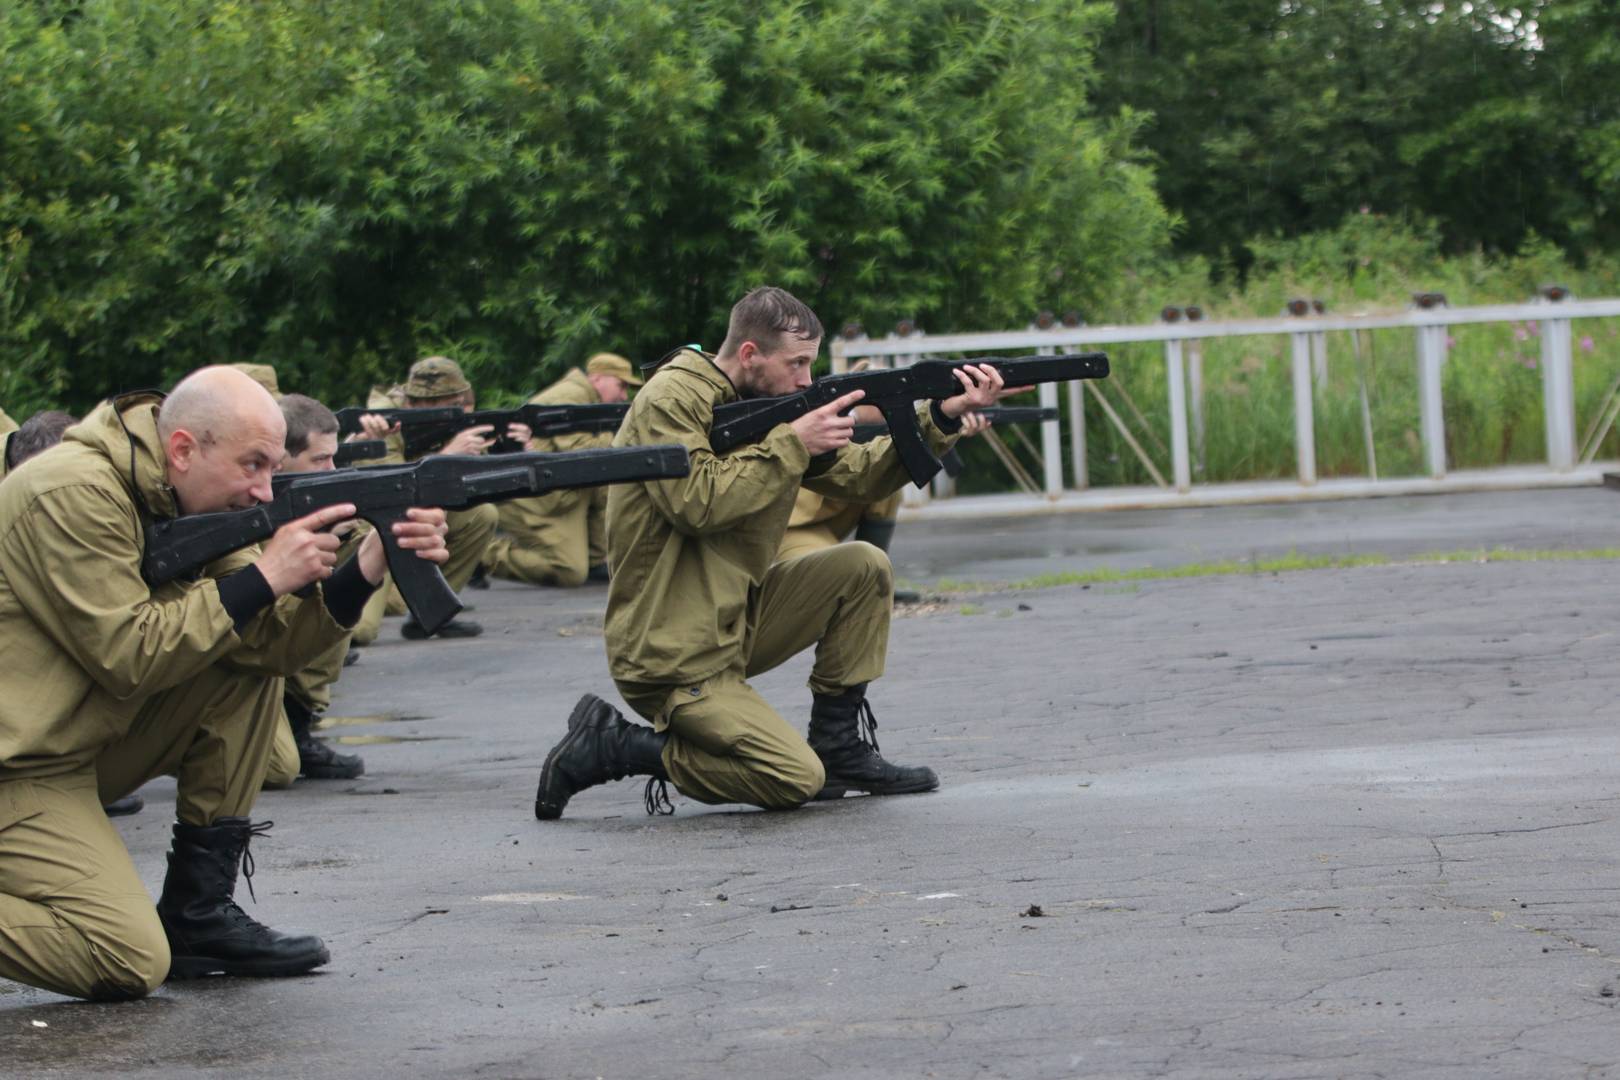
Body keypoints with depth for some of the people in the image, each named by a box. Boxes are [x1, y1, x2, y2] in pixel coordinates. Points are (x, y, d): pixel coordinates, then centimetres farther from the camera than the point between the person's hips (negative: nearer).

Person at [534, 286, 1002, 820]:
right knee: (797, 780, -16)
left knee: (864, 567, 0)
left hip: (736, 620, 9)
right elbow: (697, 503, -27)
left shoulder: (766, 400, 11)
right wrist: (792, 443, -21)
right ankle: (611, 745, -6)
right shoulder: (671, 398, -14)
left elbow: (858, 474, 9)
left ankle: (840, 745, 6)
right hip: (674, 658, -9)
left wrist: (942, 417, -3)